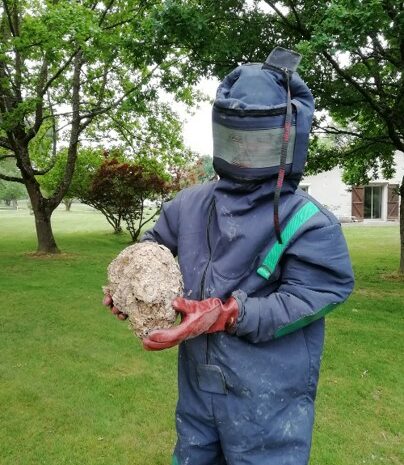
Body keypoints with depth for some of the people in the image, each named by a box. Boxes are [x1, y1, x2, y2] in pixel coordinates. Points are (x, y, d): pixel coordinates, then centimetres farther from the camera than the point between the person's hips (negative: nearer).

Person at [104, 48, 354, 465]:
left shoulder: (308, 224, -17)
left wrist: (225, 315, -29)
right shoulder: (189, 204, 0)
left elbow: (306, 300, -22)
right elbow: (154, 247, 14)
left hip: (268, 403, -5)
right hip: (196, 385, 5)